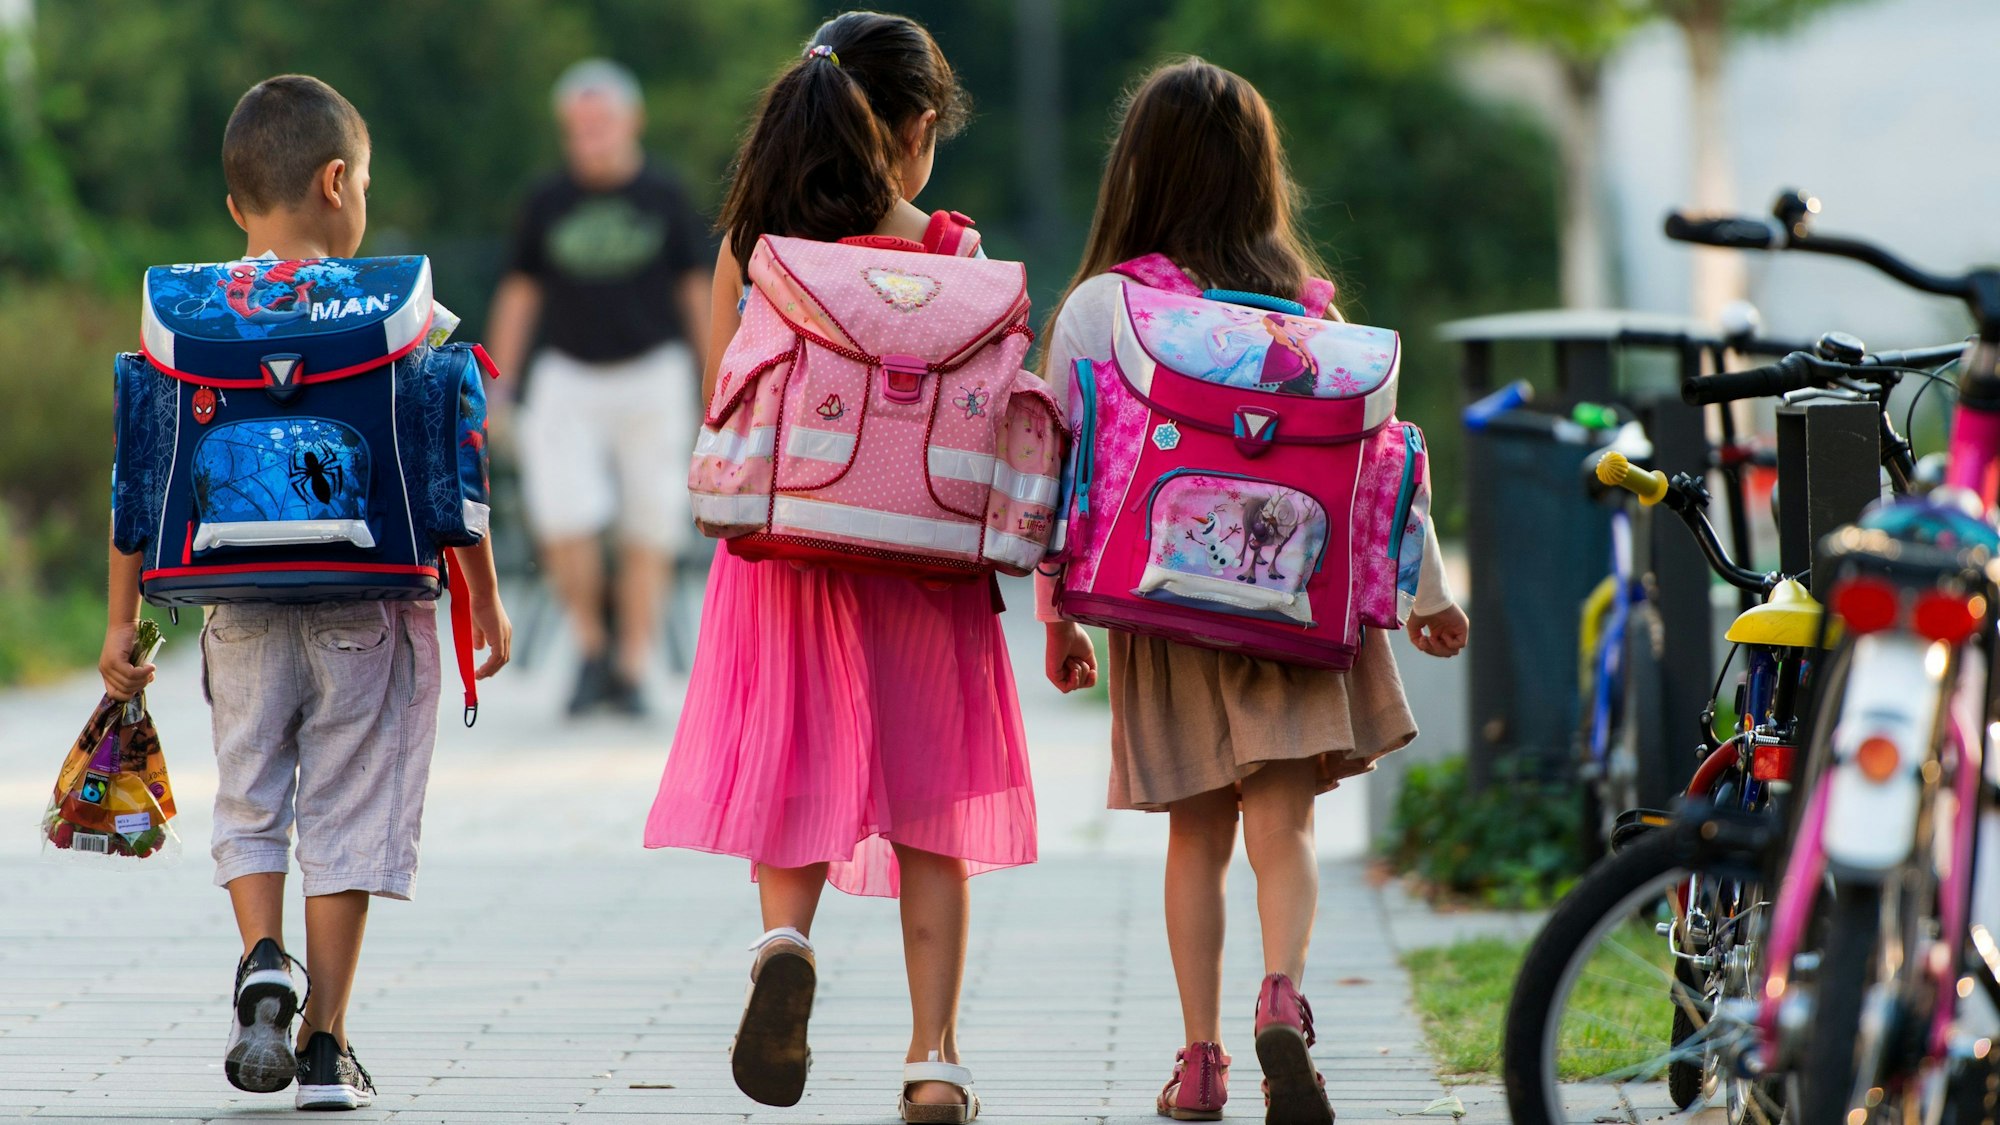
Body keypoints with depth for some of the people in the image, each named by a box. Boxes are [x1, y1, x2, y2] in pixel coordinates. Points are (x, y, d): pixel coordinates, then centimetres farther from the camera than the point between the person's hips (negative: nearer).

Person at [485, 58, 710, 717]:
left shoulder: (663, 197, -1)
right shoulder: (548, 203, 1)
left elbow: (696, 291, 4)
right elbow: (519, 294, 7)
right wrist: (497, 393, 4)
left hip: (651, 377, 0)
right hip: (568, 382, 0)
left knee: (648, 532, -1)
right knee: (564, 523, -15)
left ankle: (631, 672, 8)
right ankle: (593, 647, 6)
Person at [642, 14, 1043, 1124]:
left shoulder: (749, 248, 0)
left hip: (783, 552, 1)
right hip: (921, 562, -1)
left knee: (796, 781, 9)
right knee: (930, 816, 8)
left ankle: (786, 939, -22)